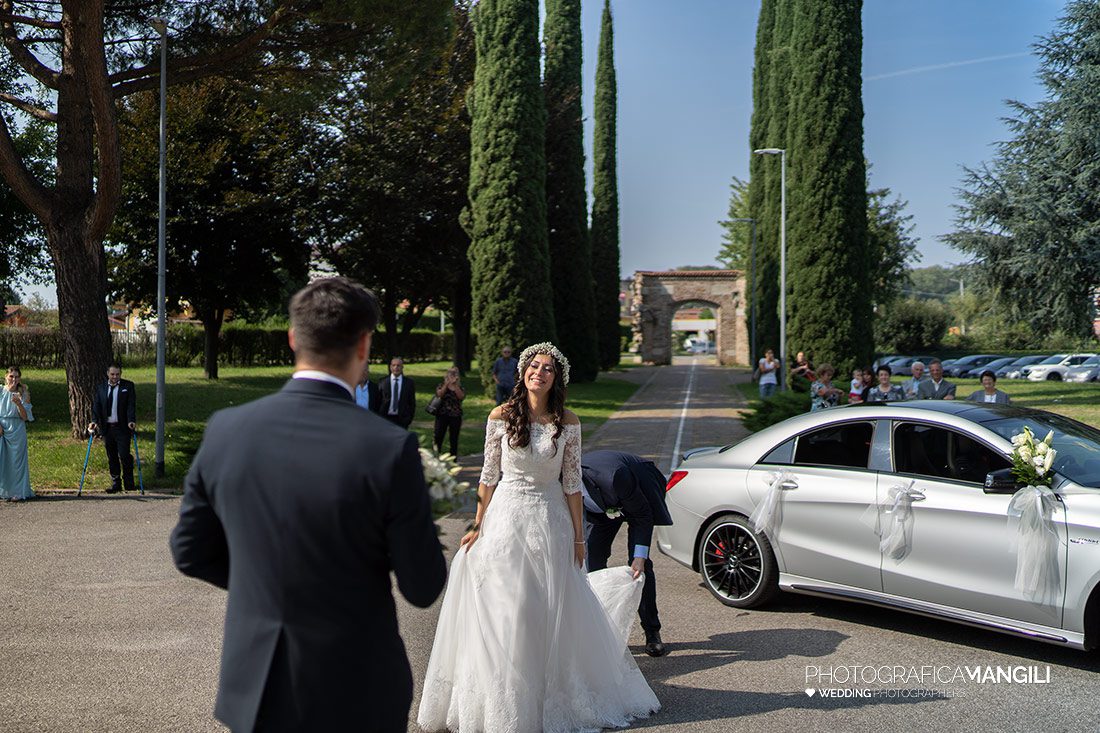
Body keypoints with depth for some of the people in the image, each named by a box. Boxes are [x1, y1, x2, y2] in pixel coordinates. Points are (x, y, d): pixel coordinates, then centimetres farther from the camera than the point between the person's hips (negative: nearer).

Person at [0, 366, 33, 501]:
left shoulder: (23, 394, 1)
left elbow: (25, 417, -3)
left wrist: (19, 404, -18)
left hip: (17, 431, -1)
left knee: (16, 461, 0)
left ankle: (18, 492, 5)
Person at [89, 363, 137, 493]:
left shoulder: (128, 386, 2)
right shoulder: (101, 388, 10)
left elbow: (131, 405, -5)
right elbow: (96, 406, 4)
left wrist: (131, 421, -20)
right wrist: (95, 421, -13)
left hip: (122, 428, -3)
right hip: (106, 428, 3)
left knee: (124, 455, -10)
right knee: (112, 458, 8)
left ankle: (129, 484, 3)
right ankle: (116, 485, 16)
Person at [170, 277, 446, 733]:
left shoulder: (225, 431, -9)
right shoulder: (390, 449, -22)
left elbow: (190, 552, 2)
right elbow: (423, 588, -14)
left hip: (253, 688, 3)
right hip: (354, 694, -3)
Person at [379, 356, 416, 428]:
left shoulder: (409, 382, 5)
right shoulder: (383, 382, 3)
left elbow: (412, 402, 6)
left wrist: (409, 418, -2)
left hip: (402, 419, 0)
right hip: (385, 418, 0)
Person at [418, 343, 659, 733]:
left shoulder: (568, 423, -4)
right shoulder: (501, 417, -4)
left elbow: (572, 483, 0)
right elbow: (489, 476, 1)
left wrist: (578, 536, 0)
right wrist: (478, 526, 2)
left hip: (551, 521, 0)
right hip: (506, 517, 0)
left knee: (555, 610, 7)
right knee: (503, 611, 5)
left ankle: (554, 697, 26)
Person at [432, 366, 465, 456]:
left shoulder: (460, 387, 6)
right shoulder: (442, 385, 7)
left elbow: (461, 396, -14)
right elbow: (439, 394, -12)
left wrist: (455, 385, -18)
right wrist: (447, 384, -19)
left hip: (455, 415, 0)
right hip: (442, 414, 0)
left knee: (454, 440, 6)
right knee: (438, 437, -7)